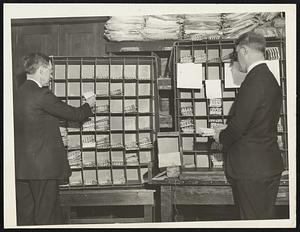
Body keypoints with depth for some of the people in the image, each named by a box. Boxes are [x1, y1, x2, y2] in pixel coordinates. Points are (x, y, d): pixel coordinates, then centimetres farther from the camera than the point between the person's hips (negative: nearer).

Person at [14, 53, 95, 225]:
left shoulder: (18, 94, 10)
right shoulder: (42, 94, -15)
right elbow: (74, 114, -8)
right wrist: (89, 105, 12)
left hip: (21, 166, 8)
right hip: (43, 165, -8)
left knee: (25, 216, 12)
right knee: (46, 216, 1)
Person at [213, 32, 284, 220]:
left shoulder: (254, 82, -19)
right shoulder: (271, 79, 12)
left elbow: (238, 125, -20)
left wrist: (221, 136, 0)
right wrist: (228, 133, 15)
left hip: (251, 168, -9)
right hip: (270, 166, 10)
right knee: (267, 217, 17)